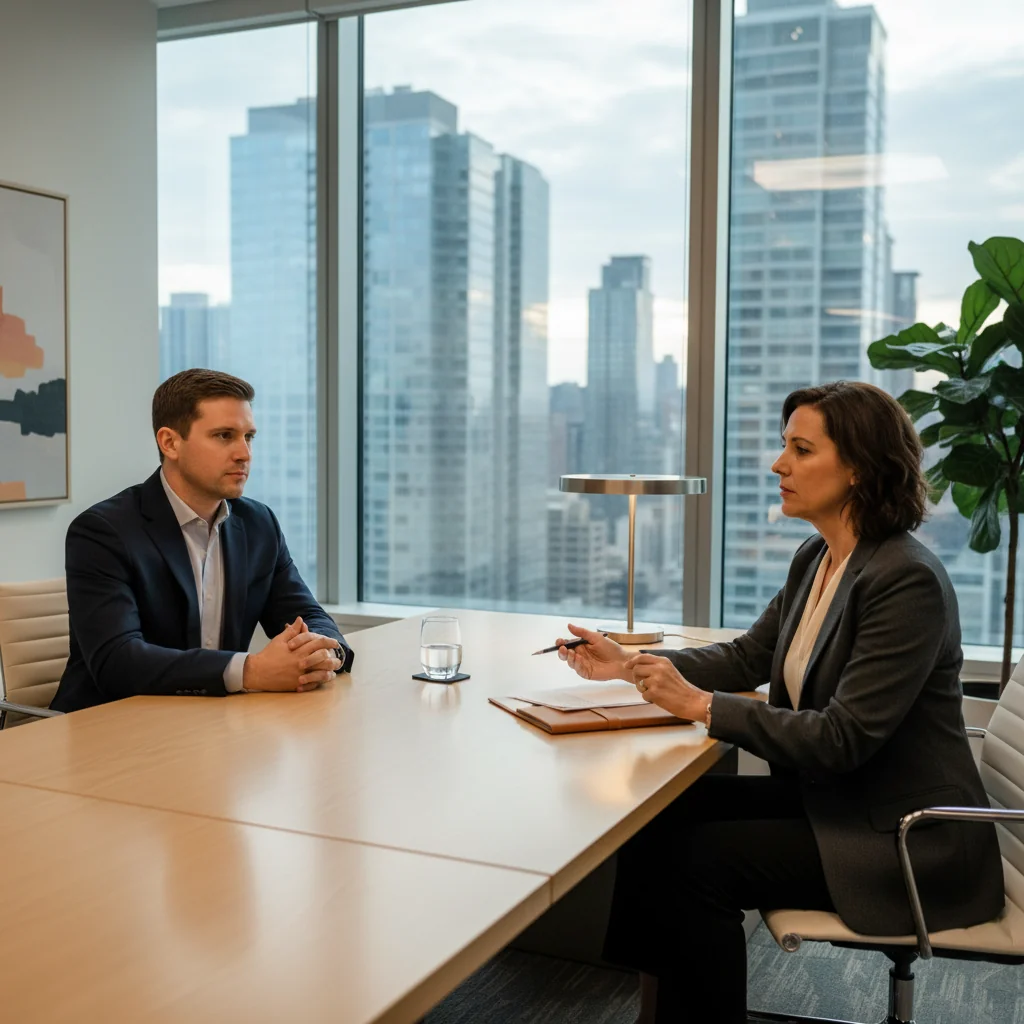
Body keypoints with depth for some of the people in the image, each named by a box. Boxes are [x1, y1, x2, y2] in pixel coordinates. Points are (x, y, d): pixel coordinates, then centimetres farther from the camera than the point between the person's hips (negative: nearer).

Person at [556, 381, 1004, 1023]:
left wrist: (702, 704, -24)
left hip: (903, 841, -8)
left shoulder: (907, 581, -23)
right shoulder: (817, 559, 5)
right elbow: (748, 657, 13)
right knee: (662, 816, -4)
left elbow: (843, 738, -25)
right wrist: (630, 665, 2)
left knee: (692, 860, -16)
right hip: (827, 795, 8)